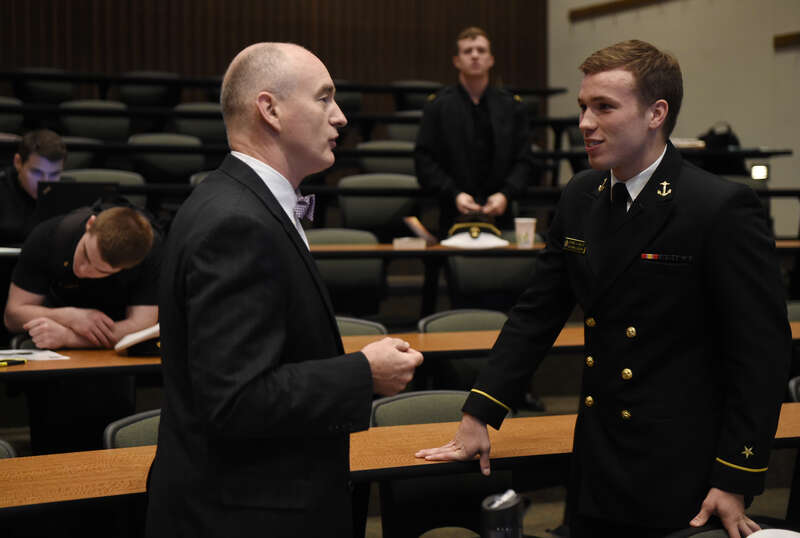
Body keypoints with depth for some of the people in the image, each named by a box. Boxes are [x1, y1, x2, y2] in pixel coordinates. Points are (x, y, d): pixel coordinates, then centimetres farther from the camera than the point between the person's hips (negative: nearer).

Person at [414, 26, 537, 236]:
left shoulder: (512, 106, 11)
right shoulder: (438, 106, 6)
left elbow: (524, 162, 9)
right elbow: (424, 161, 1)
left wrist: (506, 194, -9)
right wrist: (454, 194, -12)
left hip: (499, 216, 2)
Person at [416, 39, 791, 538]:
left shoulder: (725, 210, -14)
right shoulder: (580, 198, 7)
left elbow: (762, 351, -13)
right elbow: (536, 315, 11)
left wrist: (736, 481, -14)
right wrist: (478, 417, 5)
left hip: (681, 478, -6)